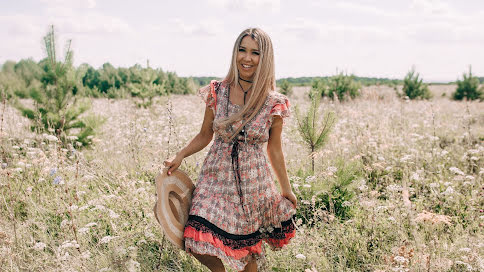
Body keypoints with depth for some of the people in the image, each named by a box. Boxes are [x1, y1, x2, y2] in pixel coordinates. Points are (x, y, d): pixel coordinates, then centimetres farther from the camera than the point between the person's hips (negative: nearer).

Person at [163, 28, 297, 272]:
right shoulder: (217, 92, -2)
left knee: (247, 251, 7)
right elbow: (205, 136, 8)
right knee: (200, 245, -11)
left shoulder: (274, 103, -5)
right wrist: (179, 156, -6)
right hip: (217, 178, 1)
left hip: (253, 184, -1)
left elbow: (274, 150, 5)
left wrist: (286, 189, 12)